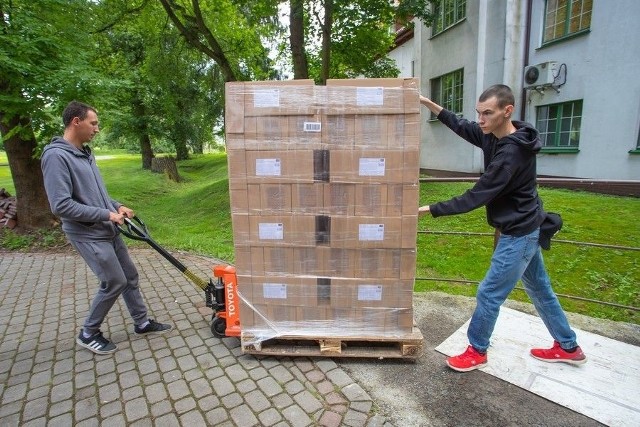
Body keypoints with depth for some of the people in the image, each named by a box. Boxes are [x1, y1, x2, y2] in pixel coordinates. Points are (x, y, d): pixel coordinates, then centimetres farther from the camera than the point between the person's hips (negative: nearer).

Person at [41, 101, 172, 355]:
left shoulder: (84, 153, 10)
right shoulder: (56, 156, -18)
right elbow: (61, 205, -23)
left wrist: (117, 206, 4)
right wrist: (106, 214, -20)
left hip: (108, 230, 9)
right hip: (88, 235, -9)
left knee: (130, 276, 13)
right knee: (114, 282, -3)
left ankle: (142, 322, 28)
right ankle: (88, 334, 19)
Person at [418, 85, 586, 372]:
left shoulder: (511, 154, -28)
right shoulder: (493, 136, -2)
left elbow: (474, 198, -28)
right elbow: (461, 127, 10)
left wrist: (430, 210, -25)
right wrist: (428, 103, 1)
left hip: (518, 233, -10)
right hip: (525, 228, 10)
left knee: (489, 293, 1)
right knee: (539, 288, 21)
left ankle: (477, 352, 21)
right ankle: (568, 347, 39)